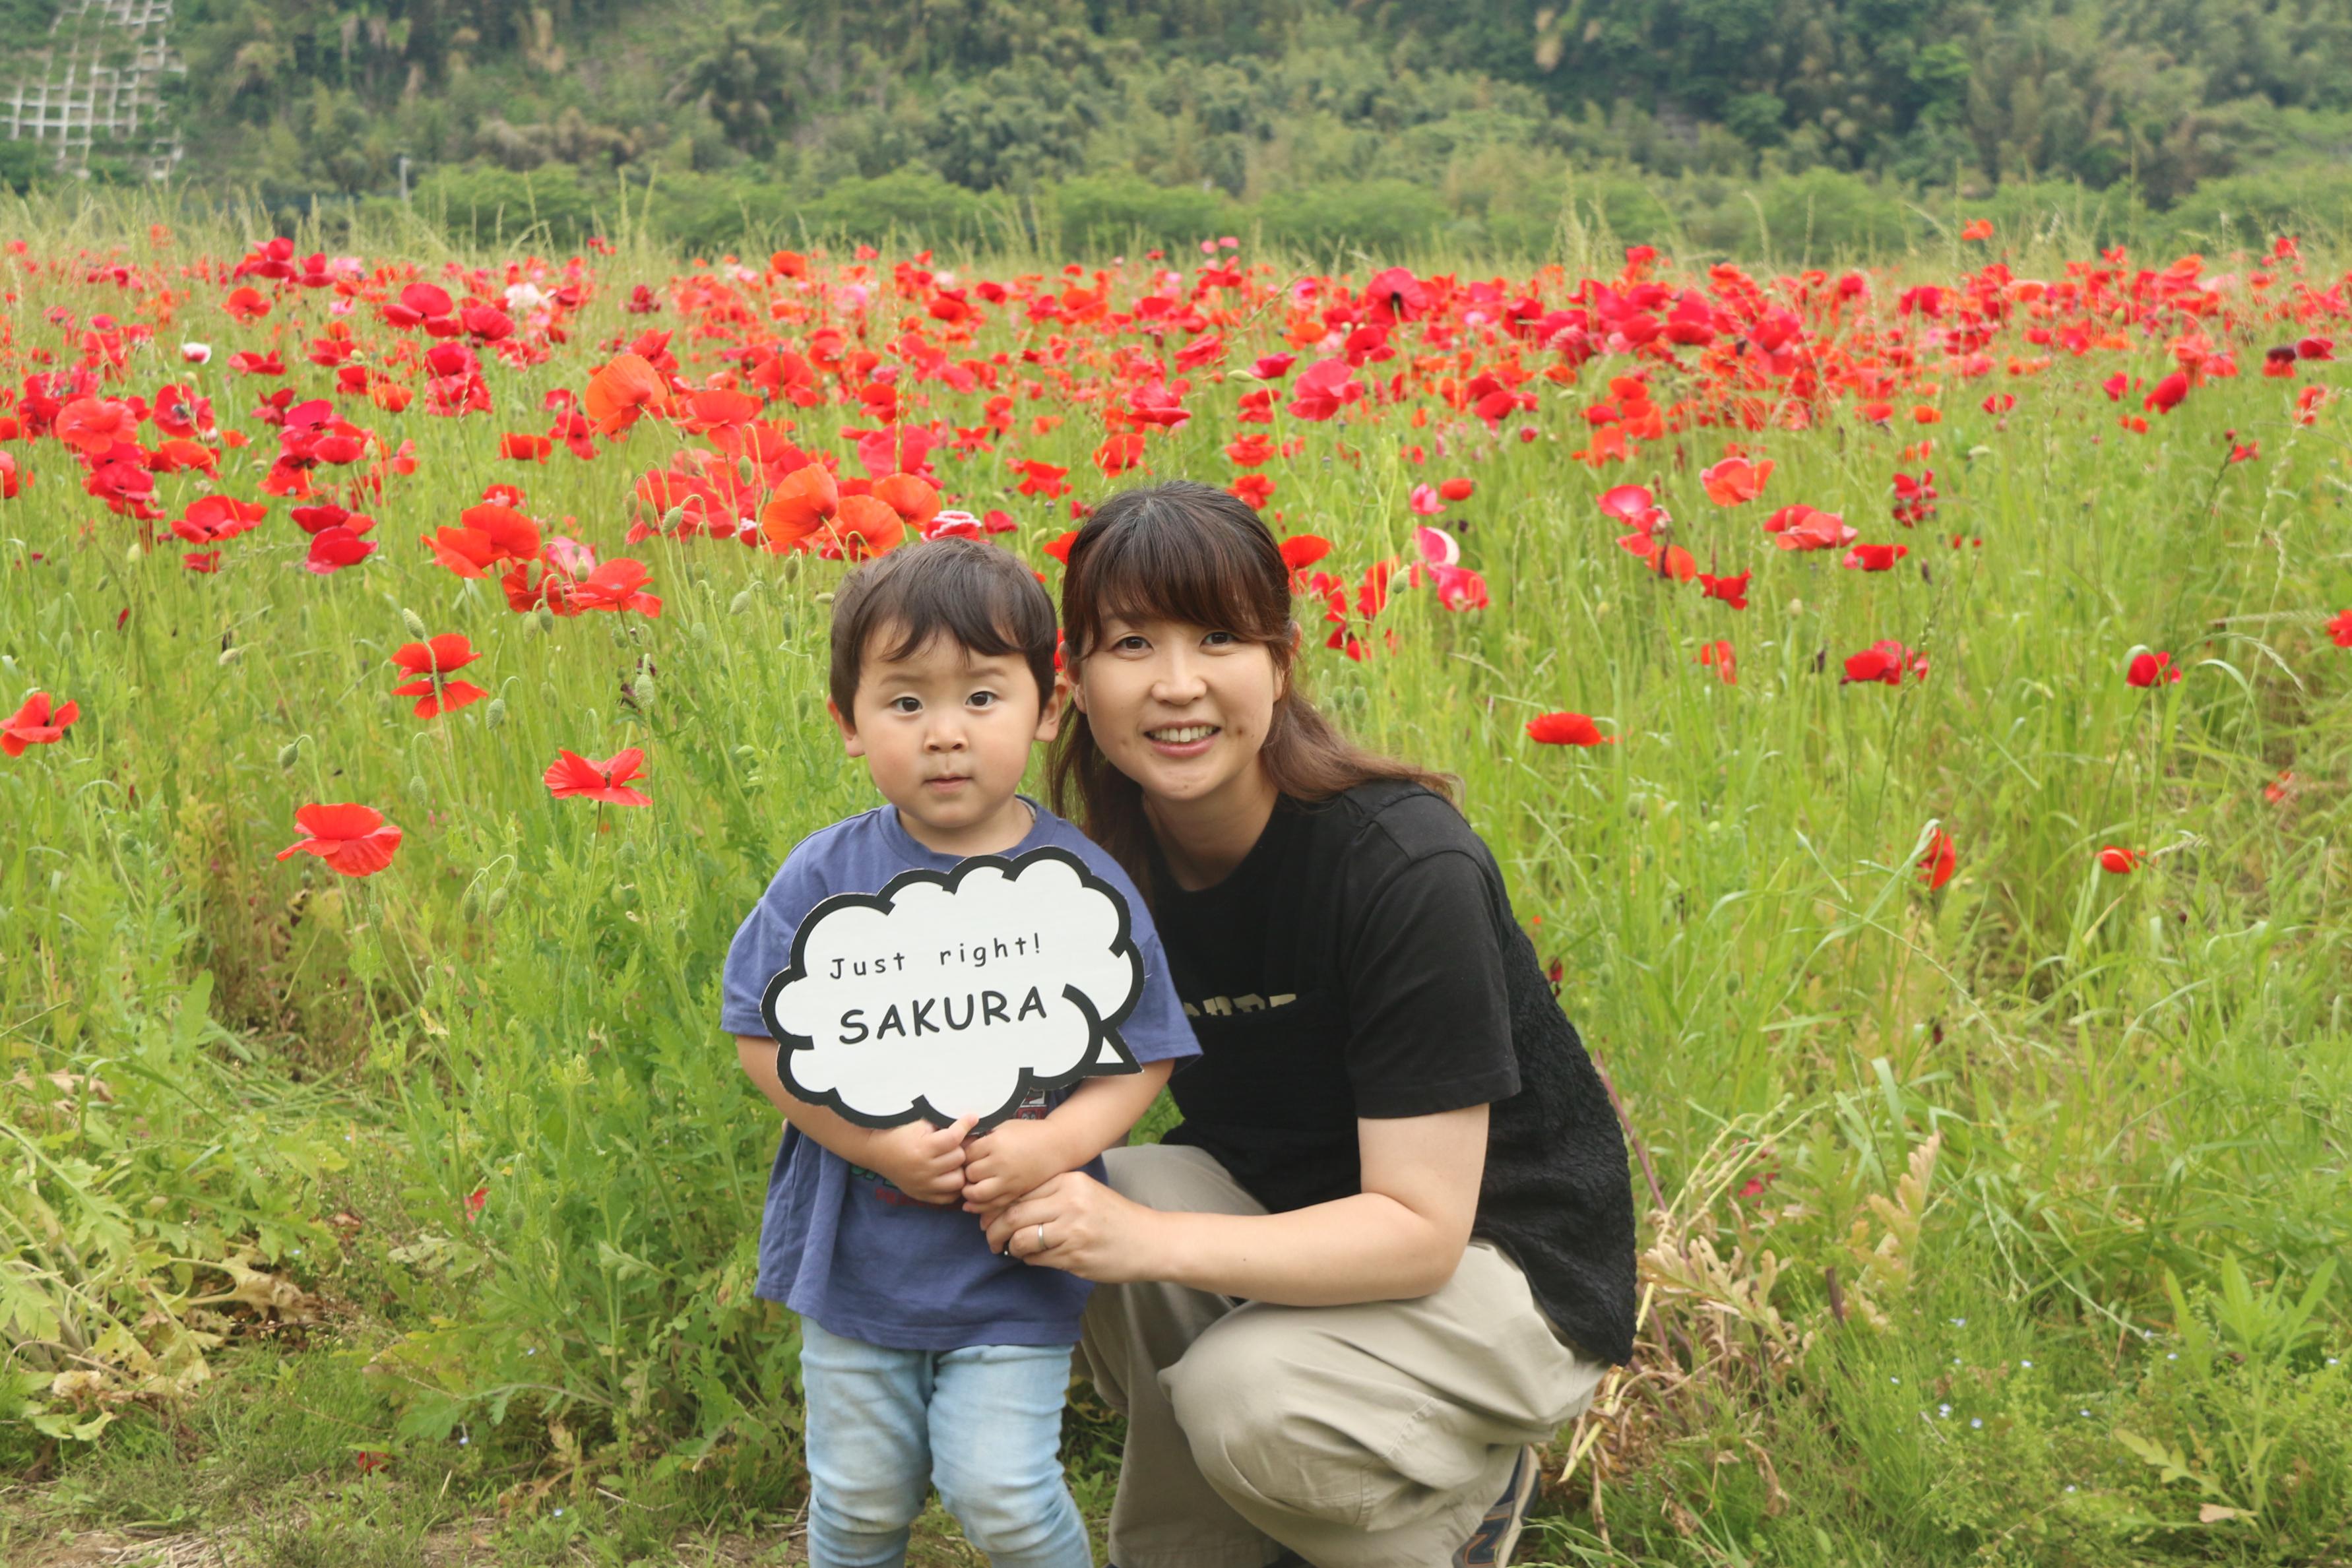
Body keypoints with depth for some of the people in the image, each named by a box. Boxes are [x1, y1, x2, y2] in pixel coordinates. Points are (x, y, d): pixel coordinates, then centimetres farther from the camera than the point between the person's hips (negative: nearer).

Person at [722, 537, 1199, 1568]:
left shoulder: (1086, 886, -9)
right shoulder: (825, 877, -9)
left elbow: (1144, 1056, -4)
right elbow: (761, 1035, -6)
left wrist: (1054, 1144, -20)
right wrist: (875, 1141, -17)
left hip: (1015, 1263, -1)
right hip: (855, 1248, 2)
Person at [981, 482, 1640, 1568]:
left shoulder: (1406, 868, -27)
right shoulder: (1115, 864, -8)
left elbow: (1420, 1230, -27)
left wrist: (1147, 1240, -39)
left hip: (1506, 1264, -5)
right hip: (1288, 1214, 5)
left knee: (1243, 1399, -31)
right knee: (1078, 1205, -23)